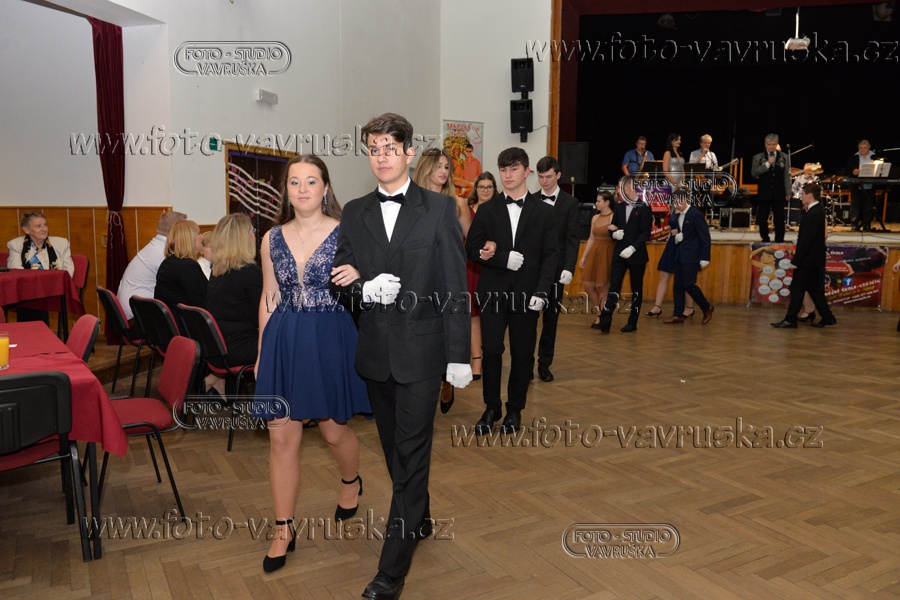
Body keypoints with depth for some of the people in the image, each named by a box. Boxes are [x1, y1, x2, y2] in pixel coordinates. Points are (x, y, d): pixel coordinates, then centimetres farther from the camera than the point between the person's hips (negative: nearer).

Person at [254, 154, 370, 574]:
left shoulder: (346, 234, -4)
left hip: (331, 341, -3)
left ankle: (351, 482, 45)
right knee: (282, 436, 3)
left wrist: (359, 277, -25)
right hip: (284, 342, 3)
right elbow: (269, 298, 11)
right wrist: (261, 353, 10)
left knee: (334, 430, 10)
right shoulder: (272, 239, 6)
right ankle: (284, 531, 18)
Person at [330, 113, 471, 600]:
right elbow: (340, 281, 7)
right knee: (395, 449, 18)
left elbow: (455, 286, -6)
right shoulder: (354, 213, 7)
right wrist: (366, 290, -16)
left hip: (421, 350, -4)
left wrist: (459, 355, -8)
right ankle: (419, 520, 41)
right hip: (375, 352, 4)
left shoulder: (440, 209, -4)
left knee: (411, 454, -1)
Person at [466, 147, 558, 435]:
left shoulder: (543, 212, 5)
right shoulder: (487, 210, 7)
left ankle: (514, 409, 21)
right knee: (491, 350, -1)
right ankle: (491, 407, 15)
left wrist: (541, 291, -10)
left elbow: (551, 254, 1)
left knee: (523, 354, 6)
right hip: (493, 291, 0)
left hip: (526, 292, 0)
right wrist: (503, 258, -13)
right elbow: (472, 248, 2)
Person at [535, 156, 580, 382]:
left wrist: (569, 268, -14)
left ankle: (544, 364, 18)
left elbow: (573, 239, -3)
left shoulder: (570, 203, 3)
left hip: (555, 269, -1)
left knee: (551, 318, 7)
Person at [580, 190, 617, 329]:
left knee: (603, 286, 0)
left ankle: (600, 318, 10)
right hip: (594, 253, 6)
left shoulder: (614, 218, -7)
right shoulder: (595, 218, 12)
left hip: (607, 254, -6)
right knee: (587, 284, 4)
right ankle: (597, 307, 28)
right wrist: (584, 256, 14)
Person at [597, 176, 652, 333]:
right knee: (613, 289, -4)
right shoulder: (619, 207, 10)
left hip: (636, 255, -4)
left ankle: (632, 322, 17)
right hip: (619, 254, 4)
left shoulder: (644, 208, -6)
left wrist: (632, 248, -21)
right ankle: (604, 323, -9)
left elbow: (646, 233, -11)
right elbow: (612, 228, 16)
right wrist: (614, 233, -7)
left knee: (637, 290, 8)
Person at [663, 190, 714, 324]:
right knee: (678, 285, 6)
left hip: (691, 256, -7)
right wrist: (676, 237, -5)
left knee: (689, 284, -8)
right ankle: (678, 315, 12)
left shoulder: (696, 215, -12)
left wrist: (704, 258, -14)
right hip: (679, 254, 7)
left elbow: (705, 237, -12)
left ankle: (707, 308, 13)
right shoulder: (678, 215, 9)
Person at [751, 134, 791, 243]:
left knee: (779, 220, 1)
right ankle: (765, 240, 18)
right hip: (764, 194, 0)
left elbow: (787, 175, 5)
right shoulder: (758, 158, 1)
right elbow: (753, 173, -10)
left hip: (779, 194, 0)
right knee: (762, 220, 5)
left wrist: (788, 192, 2)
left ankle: (779, 241, 9)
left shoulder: (784, 157, 5)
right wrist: (767, 163, -18)